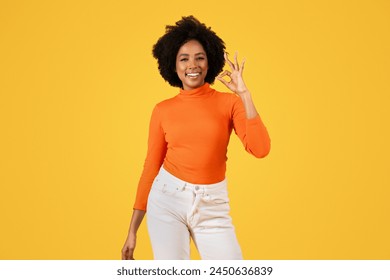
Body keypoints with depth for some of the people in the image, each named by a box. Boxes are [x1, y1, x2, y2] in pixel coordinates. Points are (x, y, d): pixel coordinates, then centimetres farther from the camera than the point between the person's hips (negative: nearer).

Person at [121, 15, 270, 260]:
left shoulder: (228, 102, -1)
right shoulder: (163, 111, 1)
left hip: (212, 206, 0)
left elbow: (260, 149, -14)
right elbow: (151, 167, 6)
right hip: (167, 199, 0)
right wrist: (133, 230, 6)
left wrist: (244, 94, -15)